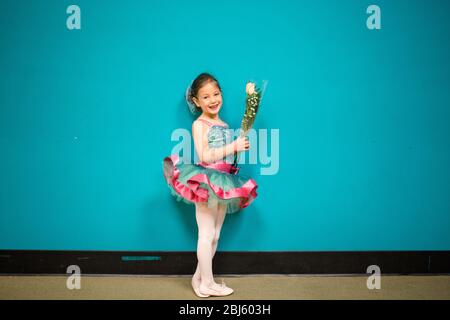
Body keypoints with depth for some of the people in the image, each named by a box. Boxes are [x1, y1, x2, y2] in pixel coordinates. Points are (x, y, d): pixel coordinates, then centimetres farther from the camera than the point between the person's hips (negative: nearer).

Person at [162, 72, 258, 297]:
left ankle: (200, 278, 24)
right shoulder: (199, 124, -7)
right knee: (206, 234, -1)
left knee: (215, 235, 12)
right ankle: (207, 284, 10)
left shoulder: (223, 124, 13)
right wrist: (233, 147, -18)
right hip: (206, 182, -7)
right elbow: (204, 156, -17)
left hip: (223, 183, 7)